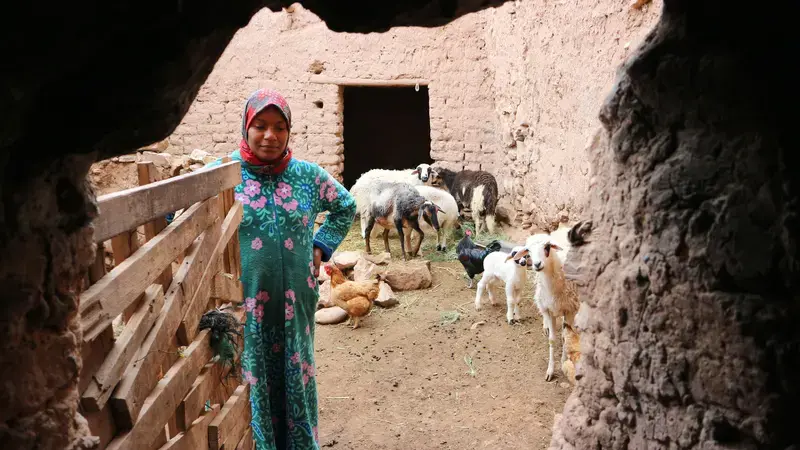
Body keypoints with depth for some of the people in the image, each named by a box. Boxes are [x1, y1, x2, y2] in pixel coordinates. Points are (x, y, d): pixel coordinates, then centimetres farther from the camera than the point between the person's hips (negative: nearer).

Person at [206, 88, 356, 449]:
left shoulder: (307, 174, 2)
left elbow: (345, 207, 18)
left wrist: (320, 247, 8)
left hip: (294, 304, 3)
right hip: (241, 306, -2)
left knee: (295, 383, 15)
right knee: (247, 386, 7)